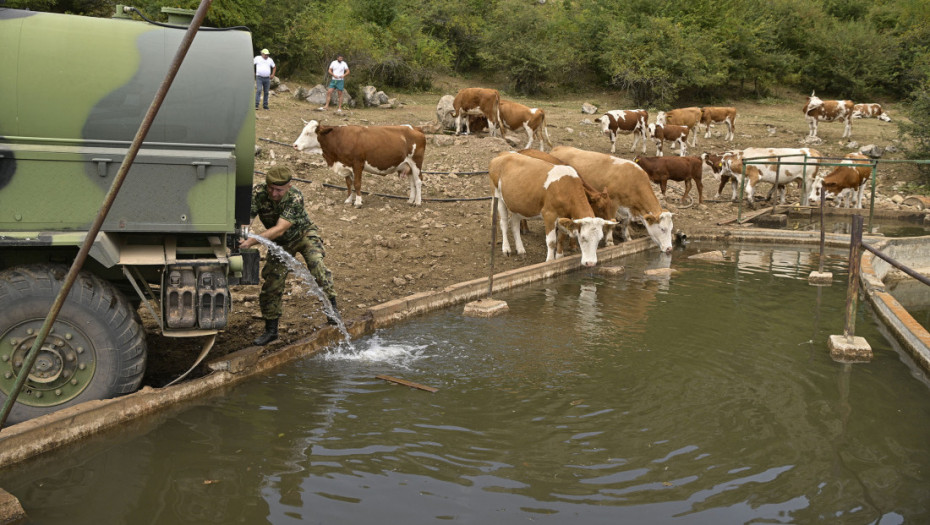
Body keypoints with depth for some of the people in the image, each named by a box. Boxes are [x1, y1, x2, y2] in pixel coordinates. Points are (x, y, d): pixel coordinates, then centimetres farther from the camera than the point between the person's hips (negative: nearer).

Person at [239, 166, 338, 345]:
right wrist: (241, 237, -54)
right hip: (281, 243, 3)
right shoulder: (258, 193, -24)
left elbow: (279, 229, -40)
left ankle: (331, 307, -18)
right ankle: (271, 330, 14)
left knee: (315, 262, -30)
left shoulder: (295, 197, -33)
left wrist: (251, 241, -50)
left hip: (304, 234, -3)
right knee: (271, 283, 0)